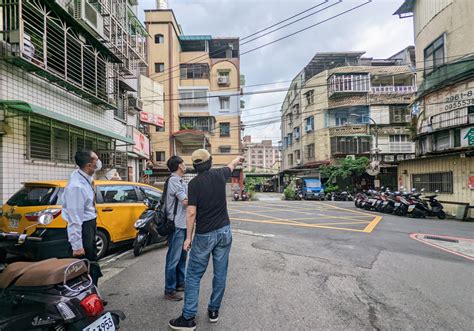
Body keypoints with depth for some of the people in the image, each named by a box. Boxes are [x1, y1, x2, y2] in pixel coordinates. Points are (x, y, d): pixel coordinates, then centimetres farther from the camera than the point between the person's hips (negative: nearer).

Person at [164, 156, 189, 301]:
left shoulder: (181, 181, 16)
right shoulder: (173, 180, -16)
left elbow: (188, 199, 14)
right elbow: (185, 201, -20)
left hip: (183, 224, 10)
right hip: (176, 225, -10)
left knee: (182, 256, 19)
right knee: (174, 259, -1)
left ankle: (180, 283, 32)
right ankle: (169, 290, 10)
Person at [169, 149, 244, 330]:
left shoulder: (194, 183, -11)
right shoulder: (219, 174, 0)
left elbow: (191, 213, -14)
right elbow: (230, 166, 24)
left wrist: (188, 237, -5)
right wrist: (237, 159, 46)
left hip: (204, 235, -4)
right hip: (224, 232, 4)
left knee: (193, 276, 7)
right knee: (220, 273, 14)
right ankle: (214, 310, 27)